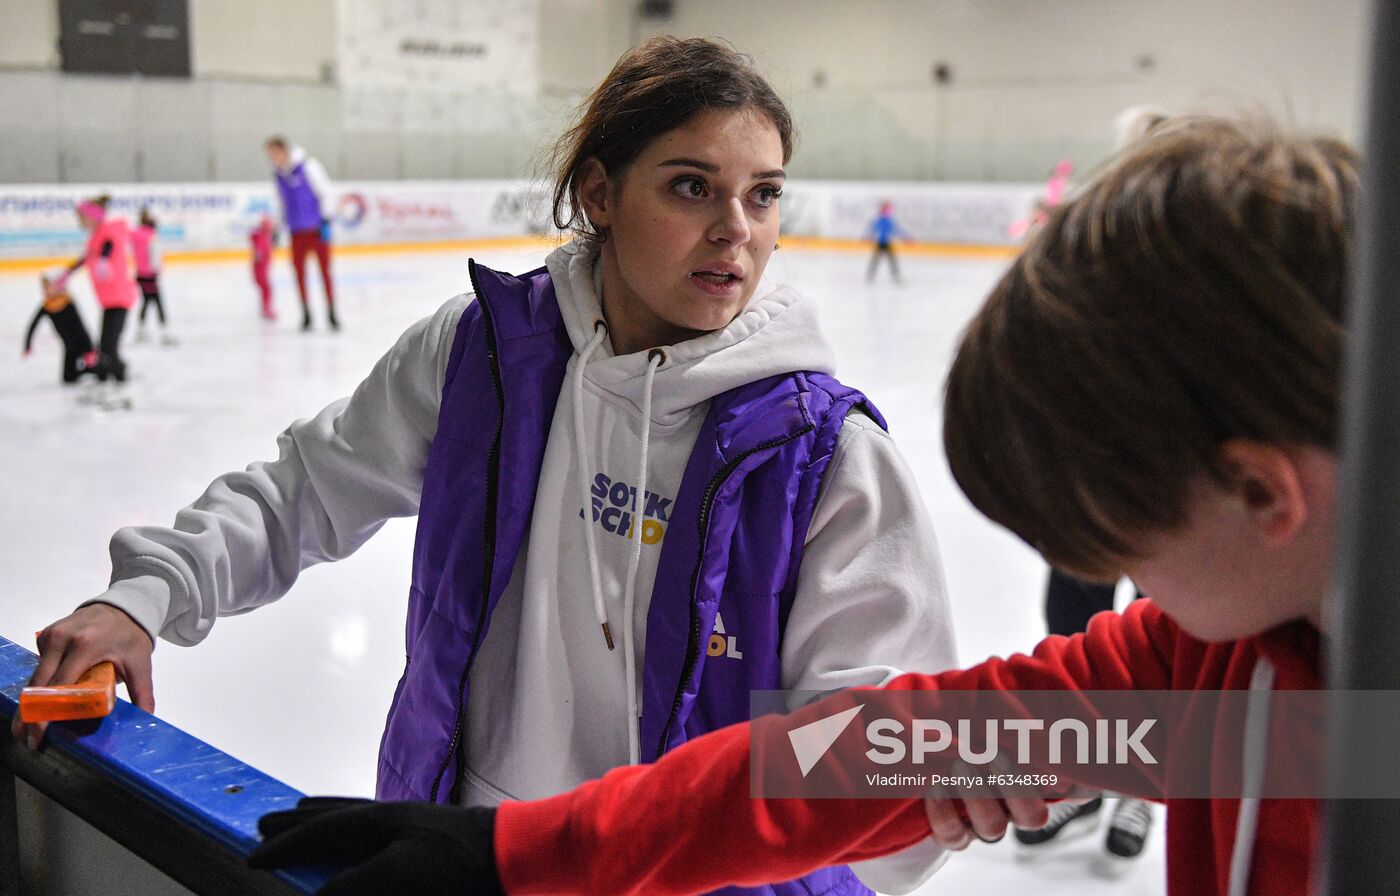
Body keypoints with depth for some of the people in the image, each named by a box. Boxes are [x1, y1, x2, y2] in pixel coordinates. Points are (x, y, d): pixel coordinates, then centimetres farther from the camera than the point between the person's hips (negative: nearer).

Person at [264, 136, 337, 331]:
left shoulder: (308, 166, -11)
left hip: (317, 229, -5)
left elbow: (325, 192, -8)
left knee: (325, 269, -3)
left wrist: (326, 221, -11)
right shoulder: (277, 174, 7)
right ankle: (306, 314, 9)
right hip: (297, 231, 5)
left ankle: (331, 313, 4)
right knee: (299, 271, 1)